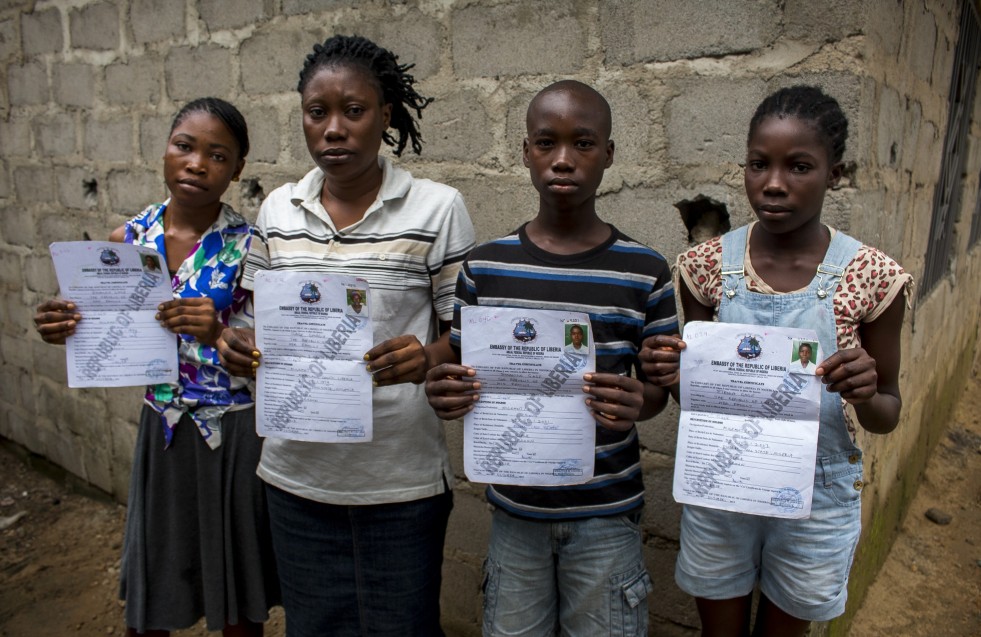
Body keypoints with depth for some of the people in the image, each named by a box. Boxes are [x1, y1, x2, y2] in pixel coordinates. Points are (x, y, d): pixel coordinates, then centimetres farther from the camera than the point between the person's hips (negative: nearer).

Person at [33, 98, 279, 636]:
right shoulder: (128, 239, 0)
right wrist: (67, 330, -11)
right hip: (161, 429, 4)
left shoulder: (250, 246, -12)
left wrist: (219, 335, -30)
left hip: (235, 433, -3)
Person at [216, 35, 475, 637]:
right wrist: (240, 344, -9)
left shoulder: (438, 208, -8)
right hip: (297, 474, 4)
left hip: (402, 478, -3)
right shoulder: (277, 209, 4)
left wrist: (426, 358, -25)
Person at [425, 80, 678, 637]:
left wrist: (636, 404, -22)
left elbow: (658, 387, 0)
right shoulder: (485, 266, -4)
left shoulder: (646, 272, -8)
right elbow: (462, 371, 4)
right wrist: (446, 393, -18)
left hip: (606, 512, -1)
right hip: (515, 509, 2)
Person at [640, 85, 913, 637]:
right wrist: (675, 376, -21)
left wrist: (865, 394, -25)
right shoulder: (709, 265, -9)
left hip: (816, 499, -1)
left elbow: (887, 416, -3)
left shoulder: (871, 275, -13)